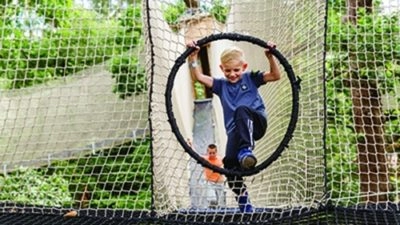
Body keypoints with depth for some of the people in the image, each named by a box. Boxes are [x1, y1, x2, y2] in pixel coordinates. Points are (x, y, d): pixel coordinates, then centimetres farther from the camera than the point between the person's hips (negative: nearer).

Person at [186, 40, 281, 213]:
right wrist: (193, 56, -3)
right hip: (235, 131, 3)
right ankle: (245, 207, -3)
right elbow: (199, 77, 8)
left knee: (241, 110, -36)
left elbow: (276, 76, 7)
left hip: (256, 122, -2)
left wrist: (270, 57, -9)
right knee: (230, 165, -17)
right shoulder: (220, 85, 21)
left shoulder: (250, 78, 16)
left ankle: (246, 150, -46)